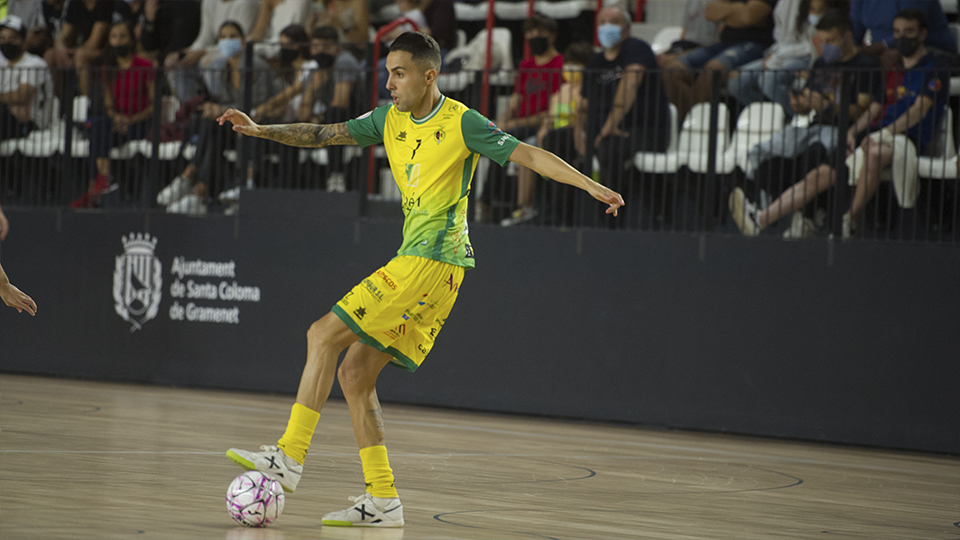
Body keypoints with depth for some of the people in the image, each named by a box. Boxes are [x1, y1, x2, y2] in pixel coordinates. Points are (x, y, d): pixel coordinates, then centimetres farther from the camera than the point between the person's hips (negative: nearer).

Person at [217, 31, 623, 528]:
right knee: (353, 372, 3)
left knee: (324, 336, -12)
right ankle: (382, 500, 4)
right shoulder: (390, 119, 13)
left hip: (433, 262, -8)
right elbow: (327, 134, 15)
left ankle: (290, 457, -9)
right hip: (412, 262, 8)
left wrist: (591, 185, -15)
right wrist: (262, 131, 5)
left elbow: (529, 156, -7)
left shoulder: (461, 123, -7)